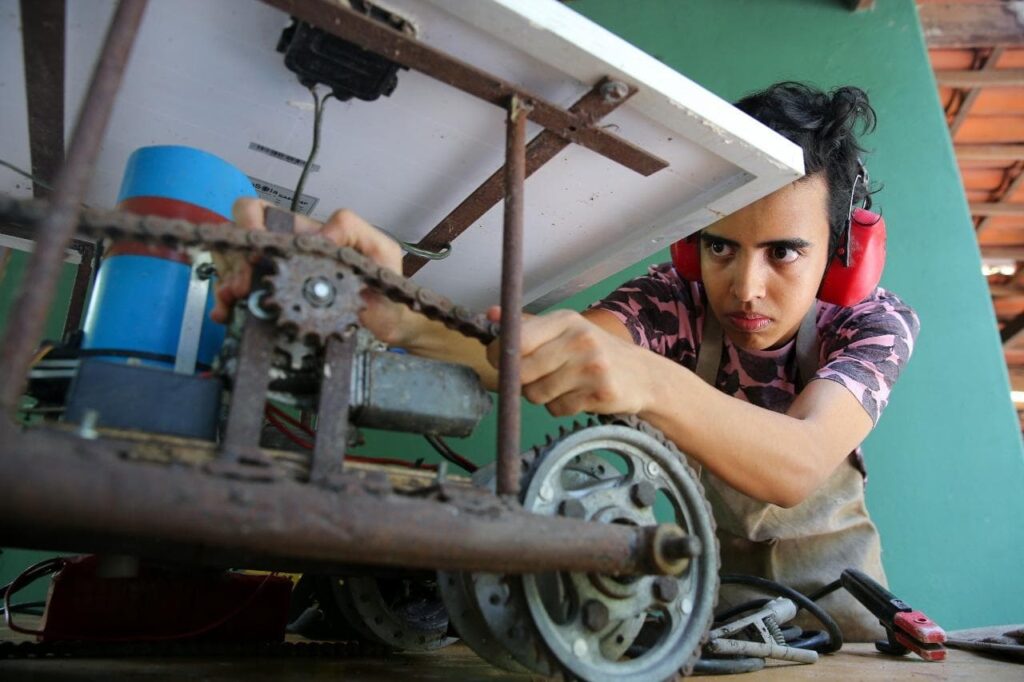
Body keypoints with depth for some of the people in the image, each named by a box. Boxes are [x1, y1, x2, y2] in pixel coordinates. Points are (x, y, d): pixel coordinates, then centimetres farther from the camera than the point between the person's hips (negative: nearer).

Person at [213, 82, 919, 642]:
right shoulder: (676, 299, -17)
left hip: (830, 585, 1)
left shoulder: (876, 321, -16)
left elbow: (799, 465, -35)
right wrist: (400, 315, -55)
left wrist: (649, 381, -52)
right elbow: (545, 356, -37)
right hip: (710, 575, 0)